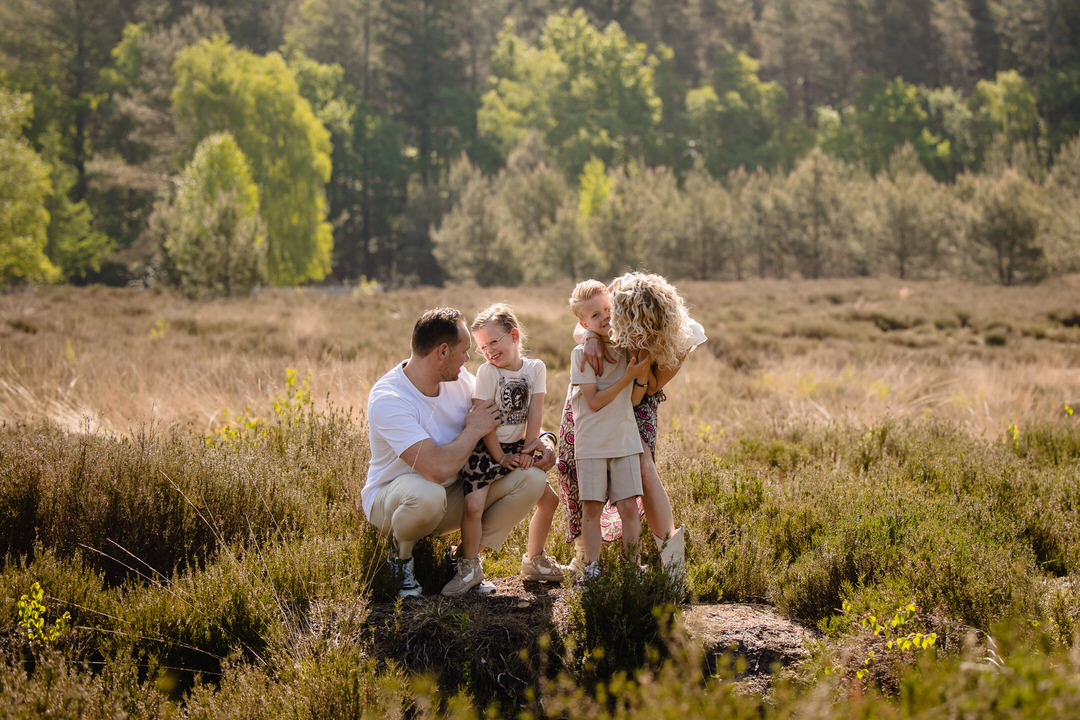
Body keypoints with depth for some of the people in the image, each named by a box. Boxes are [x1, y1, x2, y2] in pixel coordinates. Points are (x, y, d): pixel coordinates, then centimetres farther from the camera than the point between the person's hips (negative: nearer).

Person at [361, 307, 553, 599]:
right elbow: (438, 468, -37)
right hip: (390, 497, -7)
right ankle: (402, 557, -9)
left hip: (453, 496, 7)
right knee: (427, 495, -43)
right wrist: (473, 430, -20)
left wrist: (543, 439, -6)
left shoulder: (459, 379, -3)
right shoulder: (387, 399, -27)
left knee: (531, 479, -12)